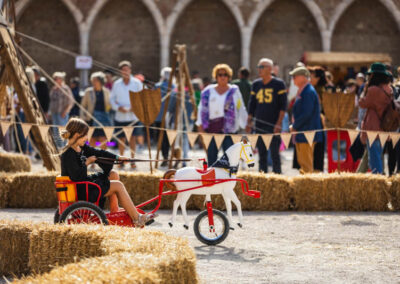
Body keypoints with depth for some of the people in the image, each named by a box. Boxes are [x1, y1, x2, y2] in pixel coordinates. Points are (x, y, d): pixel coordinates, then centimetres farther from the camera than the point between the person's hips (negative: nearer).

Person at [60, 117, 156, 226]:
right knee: (118, 186, -7)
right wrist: (86, 163, -15)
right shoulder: (68, 155, -24)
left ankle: (115, 211, 13)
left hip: (85, 182, 10)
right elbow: (76, 177, -28)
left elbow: (97, 153, 14)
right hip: (80, 191, -10)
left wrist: (117, 157, 9)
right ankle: (137, 218, -1)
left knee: (113, 174, 14)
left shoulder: (81, 148, 6)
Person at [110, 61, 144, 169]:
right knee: (121, 138, 3)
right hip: (120, 116, 1)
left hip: (134, 115, -1)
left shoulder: (137, 83, 1)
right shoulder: (116, 84, 5)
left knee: (132, 138, -1)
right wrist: (118, 107, -9)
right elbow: (112, 99, 9)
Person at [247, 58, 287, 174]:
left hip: (273, 125, -5)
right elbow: (251, 105, 16)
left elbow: (283, 106, -4)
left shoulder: (279, 84, -2)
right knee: (262, 154, 6)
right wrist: (249, 122, 10)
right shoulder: (256, 84, 12)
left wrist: (279, 124, -12)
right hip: (259, 125, 5)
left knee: (274, 153, -7)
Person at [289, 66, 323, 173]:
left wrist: (294, 126, -15)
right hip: (301, 132, 10)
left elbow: (306, 113, -22)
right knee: (302, 162, 14)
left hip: (307, 133, -10)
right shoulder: (302, 91, 16)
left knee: (307, 163, -7)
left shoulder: (309, 92, -16)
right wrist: (294, 125, 11)